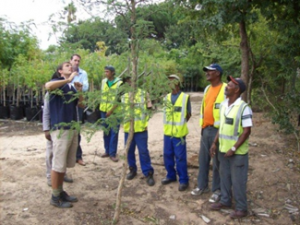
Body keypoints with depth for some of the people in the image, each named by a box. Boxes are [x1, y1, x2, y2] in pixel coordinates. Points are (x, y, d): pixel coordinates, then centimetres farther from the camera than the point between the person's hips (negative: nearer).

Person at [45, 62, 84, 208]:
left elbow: (81, 105, 15)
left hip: (72, 128, 8)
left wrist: (79, 91, 0)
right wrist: (68, 79, -21)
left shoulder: (72, 87, 16)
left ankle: (60, 192, 27)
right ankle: (55, 197, 11)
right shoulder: (58, 83, -4)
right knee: (58, 164, -1)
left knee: (65, 163, 14)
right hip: (60, 128, -7)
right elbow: (48, 86, -28)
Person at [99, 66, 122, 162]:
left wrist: (111, 110, -15)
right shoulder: (103, 81, 7)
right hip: (104, 110, 5)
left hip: (114, 112, -5)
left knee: (114, 133, -1)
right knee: (106, 132, 11)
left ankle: (112, 153, 7)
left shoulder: (119, 83, -9)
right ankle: (107, 151, 23)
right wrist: (102, 107, 11)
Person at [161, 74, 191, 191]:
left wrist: (180, 124, 1)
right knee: (167, 155, 11)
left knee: (180, 157, -1)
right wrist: (169, 125, 10)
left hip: (179, 133, -5)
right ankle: (171, 175, 28)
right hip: (167, 132, 5)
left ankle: (183, 180, 10)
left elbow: (188, 114, 4)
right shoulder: (166, 97, 11)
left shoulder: (185, 97, -3)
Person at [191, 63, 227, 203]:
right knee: (203, 159, 14)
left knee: (217, 162, 3)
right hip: (206, 129, 8)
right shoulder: (207, 89, 13)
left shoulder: (225, 89, -11)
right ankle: (202, 186, 28)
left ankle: (217, 190, 17)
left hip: (218, 130, -7)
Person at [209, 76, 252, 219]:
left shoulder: (243, 108, -17)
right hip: (223, 149, 7)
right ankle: (225, 200, 36)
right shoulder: (223, 105, 5)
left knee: (238, 180, 5)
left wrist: (234, 149, -18)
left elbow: (246, 131, -17)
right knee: (224, 176, 18)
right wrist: (215, 143, 11)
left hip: (237, 152, -7)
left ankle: (241, 208, 22)